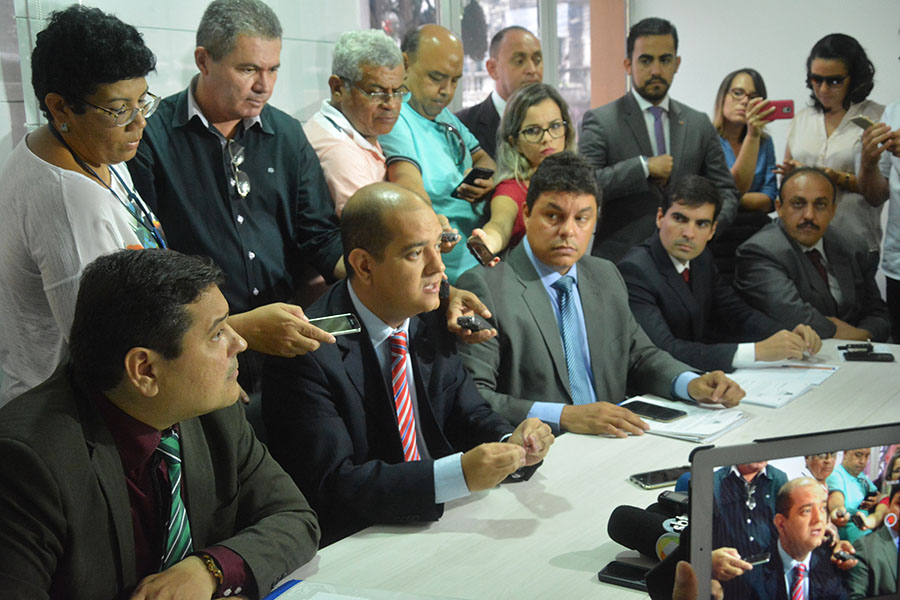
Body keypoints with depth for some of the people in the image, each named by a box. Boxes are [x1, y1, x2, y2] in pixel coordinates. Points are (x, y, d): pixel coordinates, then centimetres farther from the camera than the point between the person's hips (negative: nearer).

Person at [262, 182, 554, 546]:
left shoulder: (429, 321, 4)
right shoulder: (308, 351, -18)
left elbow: (467, 413, 11)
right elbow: (331, 485, -23)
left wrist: (510, 442, -12)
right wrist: (460, 474, -32)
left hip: (439, 520, 7)